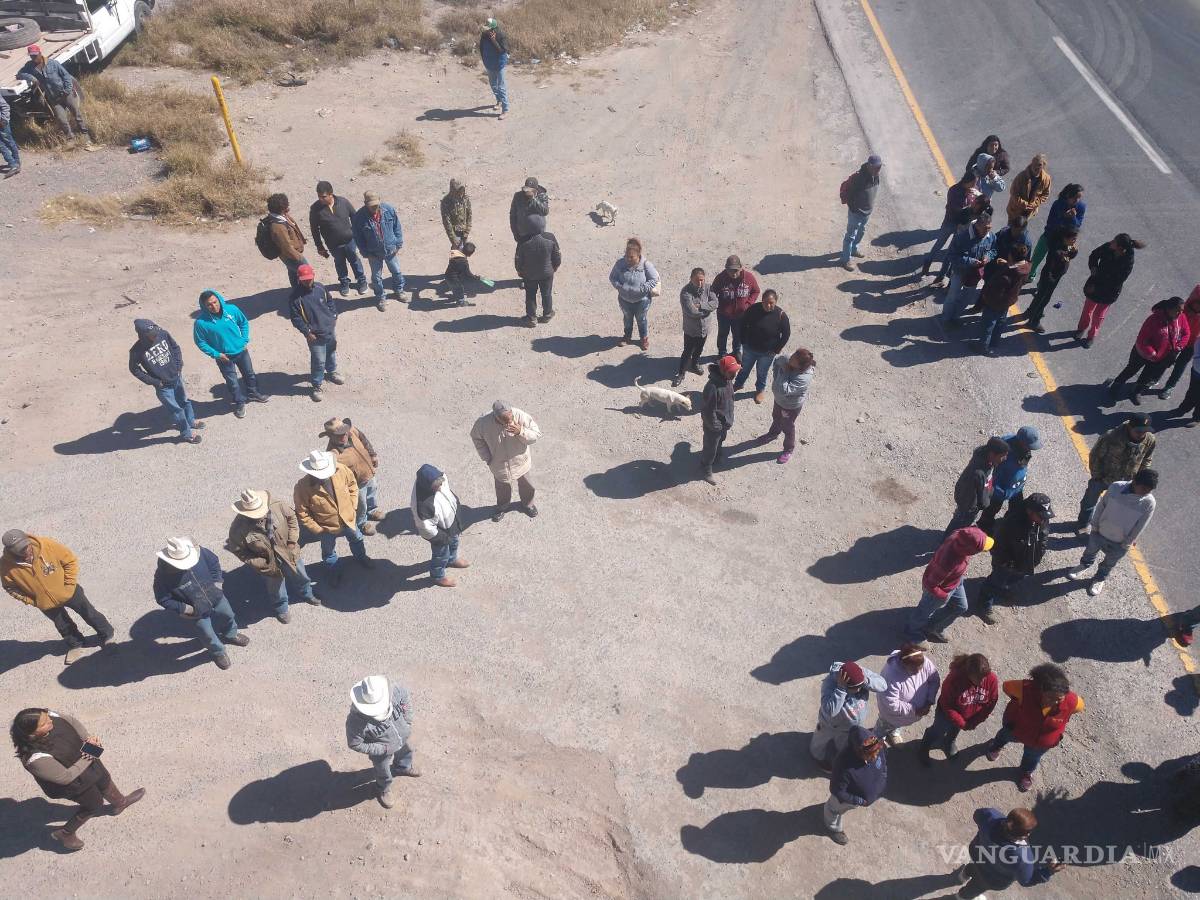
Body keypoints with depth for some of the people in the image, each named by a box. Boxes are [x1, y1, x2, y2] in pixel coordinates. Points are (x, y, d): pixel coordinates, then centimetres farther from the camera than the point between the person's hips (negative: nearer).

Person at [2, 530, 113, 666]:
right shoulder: (6, 566, -25)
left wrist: (70, 583, -14)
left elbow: (70, 561, -14)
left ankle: (107, 635, 41)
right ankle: (74, 645, 50)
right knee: (63, 626, 23)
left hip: (68, 592, -1)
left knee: (90, 614, 17)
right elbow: (11, 588, -5)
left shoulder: (47, 545, -29)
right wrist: (30, 600, -9)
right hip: (46, 604, 1)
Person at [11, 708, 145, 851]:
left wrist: (89, 736, -21)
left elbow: (73, 721, -7)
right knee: (94, 804, 20)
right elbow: (66, 777, -30)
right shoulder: (36, 758, -43)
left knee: (105, 781, 32)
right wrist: (88, 757, -24)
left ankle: (120, 802, 64)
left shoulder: (52, 716, -28)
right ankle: (65, 834, 46)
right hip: (74, 783, -6)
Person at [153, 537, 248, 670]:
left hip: (215, 596, 3)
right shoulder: (163, 576, -32)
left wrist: (216, 582, -11)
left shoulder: (198, 552, -25)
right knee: (209, 634, 16)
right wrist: (183, 609, -21)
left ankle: (230, 635, 62)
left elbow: (214, 562, -5)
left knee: (228, 615, 28)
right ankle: (218, 652, 49)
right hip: (197, 610, -3)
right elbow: (163, 599, -19)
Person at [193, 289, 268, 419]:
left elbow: (244, 323, 1)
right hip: (224, 357, -3)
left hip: (241, 351, 3)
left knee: (249, 374, 24)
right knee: (232, 381, 14)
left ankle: (253, 394, 51)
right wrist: (216, 354, -15)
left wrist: (245, 341, -3)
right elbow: (200, 342, -10)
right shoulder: (201, 322, -25)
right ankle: (239, 403, 38)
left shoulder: (231, 309, -19)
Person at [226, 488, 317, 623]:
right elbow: (239, 550, -17)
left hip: (290, 553, 3)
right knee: (276, 590, 25)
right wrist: (262, 565, -19)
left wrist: (292, 540, -13)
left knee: (301, 577, 30)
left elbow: (291, 516, -8)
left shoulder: (275, 505, -28)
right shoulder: (239, 528, -33)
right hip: (270, 563, -2)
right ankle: (281, 609, 59)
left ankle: (306, 594, 64)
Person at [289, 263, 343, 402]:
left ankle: (332, 372, 54)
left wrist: (334, 317, 7)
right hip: (315, 335, -6)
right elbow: (295, 318, -15)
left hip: (330, 329, 6)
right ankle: (316, 386, 17)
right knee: (318, 361, -1)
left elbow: (330, 302, 12)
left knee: (331, 352, 28)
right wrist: (307, 332, -17)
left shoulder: (320, 287, -5)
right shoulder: (296, 296, -19)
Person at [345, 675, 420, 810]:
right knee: (384, 774, 26)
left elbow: (406, 698, -11)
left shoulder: (394, 690, -35)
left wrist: (407, 722, -11)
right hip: (382, 750, -3)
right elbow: (355, 744, -26)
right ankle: (384, 790, 59)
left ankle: (403, 768, 69)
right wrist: (382, 749, -24)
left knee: (405, 754, 35)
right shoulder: (356, 721, -43)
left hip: (402, 738, 3)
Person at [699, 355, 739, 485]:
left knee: (718, 443, 32)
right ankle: (706, 471, 34)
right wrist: (715, 425, -19)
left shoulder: (728, 381, -10)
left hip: (724, 422, 8)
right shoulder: (713, 387, -38)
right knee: (710, 448, 13)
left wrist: (729, 419, 15)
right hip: (714, 425, -8)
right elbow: (709, 410, -29)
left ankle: (715, 460, 57)